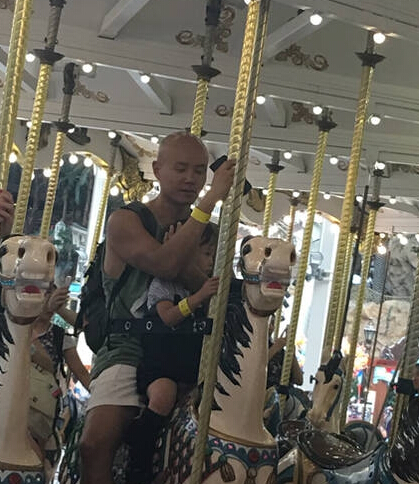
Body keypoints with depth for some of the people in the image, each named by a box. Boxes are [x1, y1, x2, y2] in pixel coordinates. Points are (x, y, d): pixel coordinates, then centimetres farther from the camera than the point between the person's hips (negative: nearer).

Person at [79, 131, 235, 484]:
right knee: (96, 443, -26)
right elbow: (165, 263, -20)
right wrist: (211, 200, -20)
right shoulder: (126, 221, 1)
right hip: (130, 348, -3)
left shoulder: (208, 232, 14)